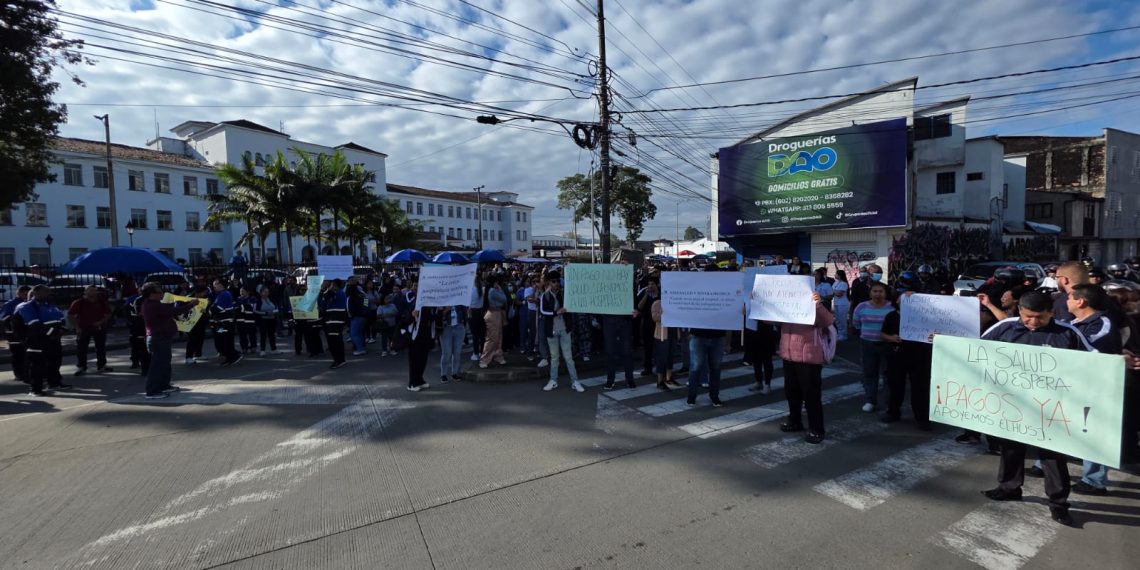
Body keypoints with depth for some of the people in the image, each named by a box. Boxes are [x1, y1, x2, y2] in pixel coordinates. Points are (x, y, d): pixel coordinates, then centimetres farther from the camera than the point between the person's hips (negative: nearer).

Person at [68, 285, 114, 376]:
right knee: (81, 348, -1)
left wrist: (101, 321, -10)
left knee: (101, 347, 11)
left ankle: (101, 365, 23)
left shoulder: (102, 302, 0)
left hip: (99, 328, 2)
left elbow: (108, 314, 7)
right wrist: (77, 326, -7)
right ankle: (81, 367, 8)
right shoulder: (79, 302, -7)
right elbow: (71, 315, -2)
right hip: (83, 328, -2)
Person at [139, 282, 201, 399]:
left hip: (159, 338, 11)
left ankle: (164, 385, 33)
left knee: (164, 363, 21)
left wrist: (188, 303, 2)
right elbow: (174, 311, -25)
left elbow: (170, 307, 11)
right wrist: (192, 304, -16)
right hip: (159, 339, -11)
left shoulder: (151, 304, 10)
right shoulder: (153, 306, -22)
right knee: (158, 364, -6)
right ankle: (152, 391, -2)